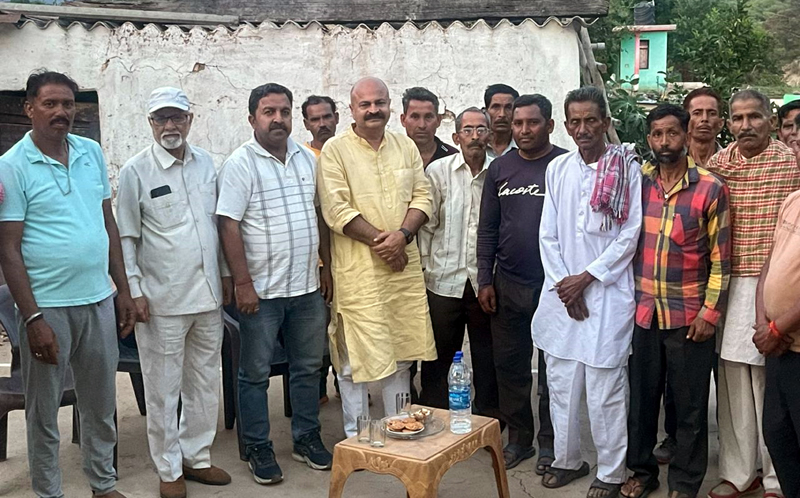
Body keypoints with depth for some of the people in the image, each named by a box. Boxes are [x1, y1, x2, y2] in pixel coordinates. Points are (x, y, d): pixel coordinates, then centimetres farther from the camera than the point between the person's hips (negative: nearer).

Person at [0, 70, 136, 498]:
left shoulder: (91, 152, 7)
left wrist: (123, 290, 10)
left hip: (98, 301, 5)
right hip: (48, 307, -5)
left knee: (101, 403, 16)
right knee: (44, 411, 9)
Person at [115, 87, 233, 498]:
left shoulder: (206, 163, 8)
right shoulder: (135, 171, -6)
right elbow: (126, 237, -6)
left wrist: (225, 273, 14)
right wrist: (134, 291, -10)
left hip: (208, 295, 5)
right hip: (161, 299, -5)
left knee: (205, 383, 14)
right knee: (163, 389, 5)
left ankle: (197, 456, 30)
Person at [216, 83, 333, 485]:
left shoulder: (307, 158, 8)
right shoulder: (240, 164, -9)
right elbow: (229, 226, -13)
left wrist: (326, 267, 13)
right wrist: (243, 284, -17)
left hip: (307, 287, 6)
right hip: (261, 290, -5)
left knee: (308, 366, 15)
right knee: (255, 373, 6)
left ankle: (306, 438, 30)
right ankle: (257, 448, 20)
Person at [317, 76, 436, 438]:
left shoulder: (406, 147, 12)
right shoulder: (335, 150, -3)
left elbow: (422, 196, 7)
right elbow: (336, 208, -11)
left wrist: (403, 235, -10)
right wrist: (378, 239, -15)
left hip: (404, 264, 5)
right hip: (357, 268, -5)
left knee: (401, 350, 14)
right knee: (355, 354, -1)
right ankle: (355, 435, 13)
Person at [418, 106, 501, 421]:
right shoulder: (438, 171, 0)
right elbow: (427, 224, 2)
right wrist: (425, 269, -1)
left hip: (485, 281, 1)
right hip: (444, 280, -1)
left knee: (487, 356, 10)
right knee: (438, 354, 8)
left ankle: (489, 419, 24)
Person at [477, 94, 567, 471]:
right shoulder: (500, 168, 6)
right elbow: (487, 228, 8)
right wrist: (485, 280, 3)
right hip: (507, 285, 3)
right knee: (510, 365, 10)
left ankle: (549, 443, 22)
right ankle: (518, 438, 25)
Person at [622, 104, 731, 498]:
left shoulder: (711, 189, -6)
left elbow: (720, 258, -4)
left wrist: (710, 312, -9)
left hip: (688, 315, -3)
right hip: (641, 311, 3)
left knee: (689, 405, 7)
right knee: (640, 397, 13)